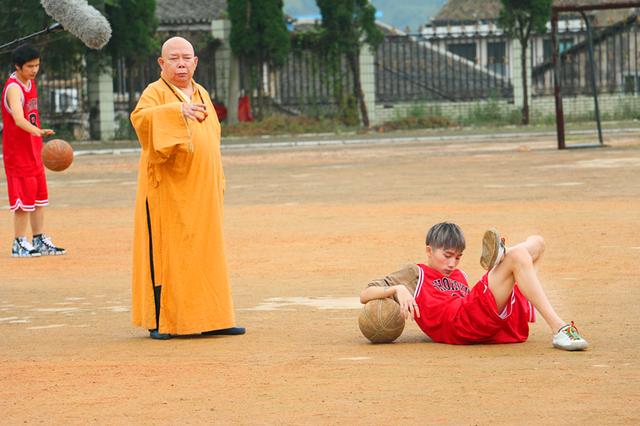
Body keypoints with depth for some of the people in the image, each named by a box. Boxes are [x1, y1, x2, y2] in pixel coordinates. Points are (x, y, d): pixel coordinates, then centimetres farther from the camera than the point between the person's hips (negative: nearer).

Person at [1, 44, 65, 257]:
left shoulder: (30, 82, 8)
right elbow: (19, 119, -37)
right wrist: (38, 131, -52)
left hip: (33, 149, 9)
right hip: (17, 151, -9)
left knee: (40, 197, 12)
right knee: (24, 199, -5)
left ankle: (40, 240, 19)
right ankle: (19, 243, 3)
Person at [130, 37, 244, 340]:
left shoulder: (202, 95, 16)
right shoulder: (155, 93, -5)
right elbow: (140, 117, -27)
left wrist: (217, 183, 20)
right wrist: (176, 111, -41)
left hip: (202, 190, 6)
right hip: (168, 190, -6)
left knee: (205, 252, 8)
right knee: (166, 251, -4)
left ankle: (210, 318, 12)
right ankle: (160, 321, 1)